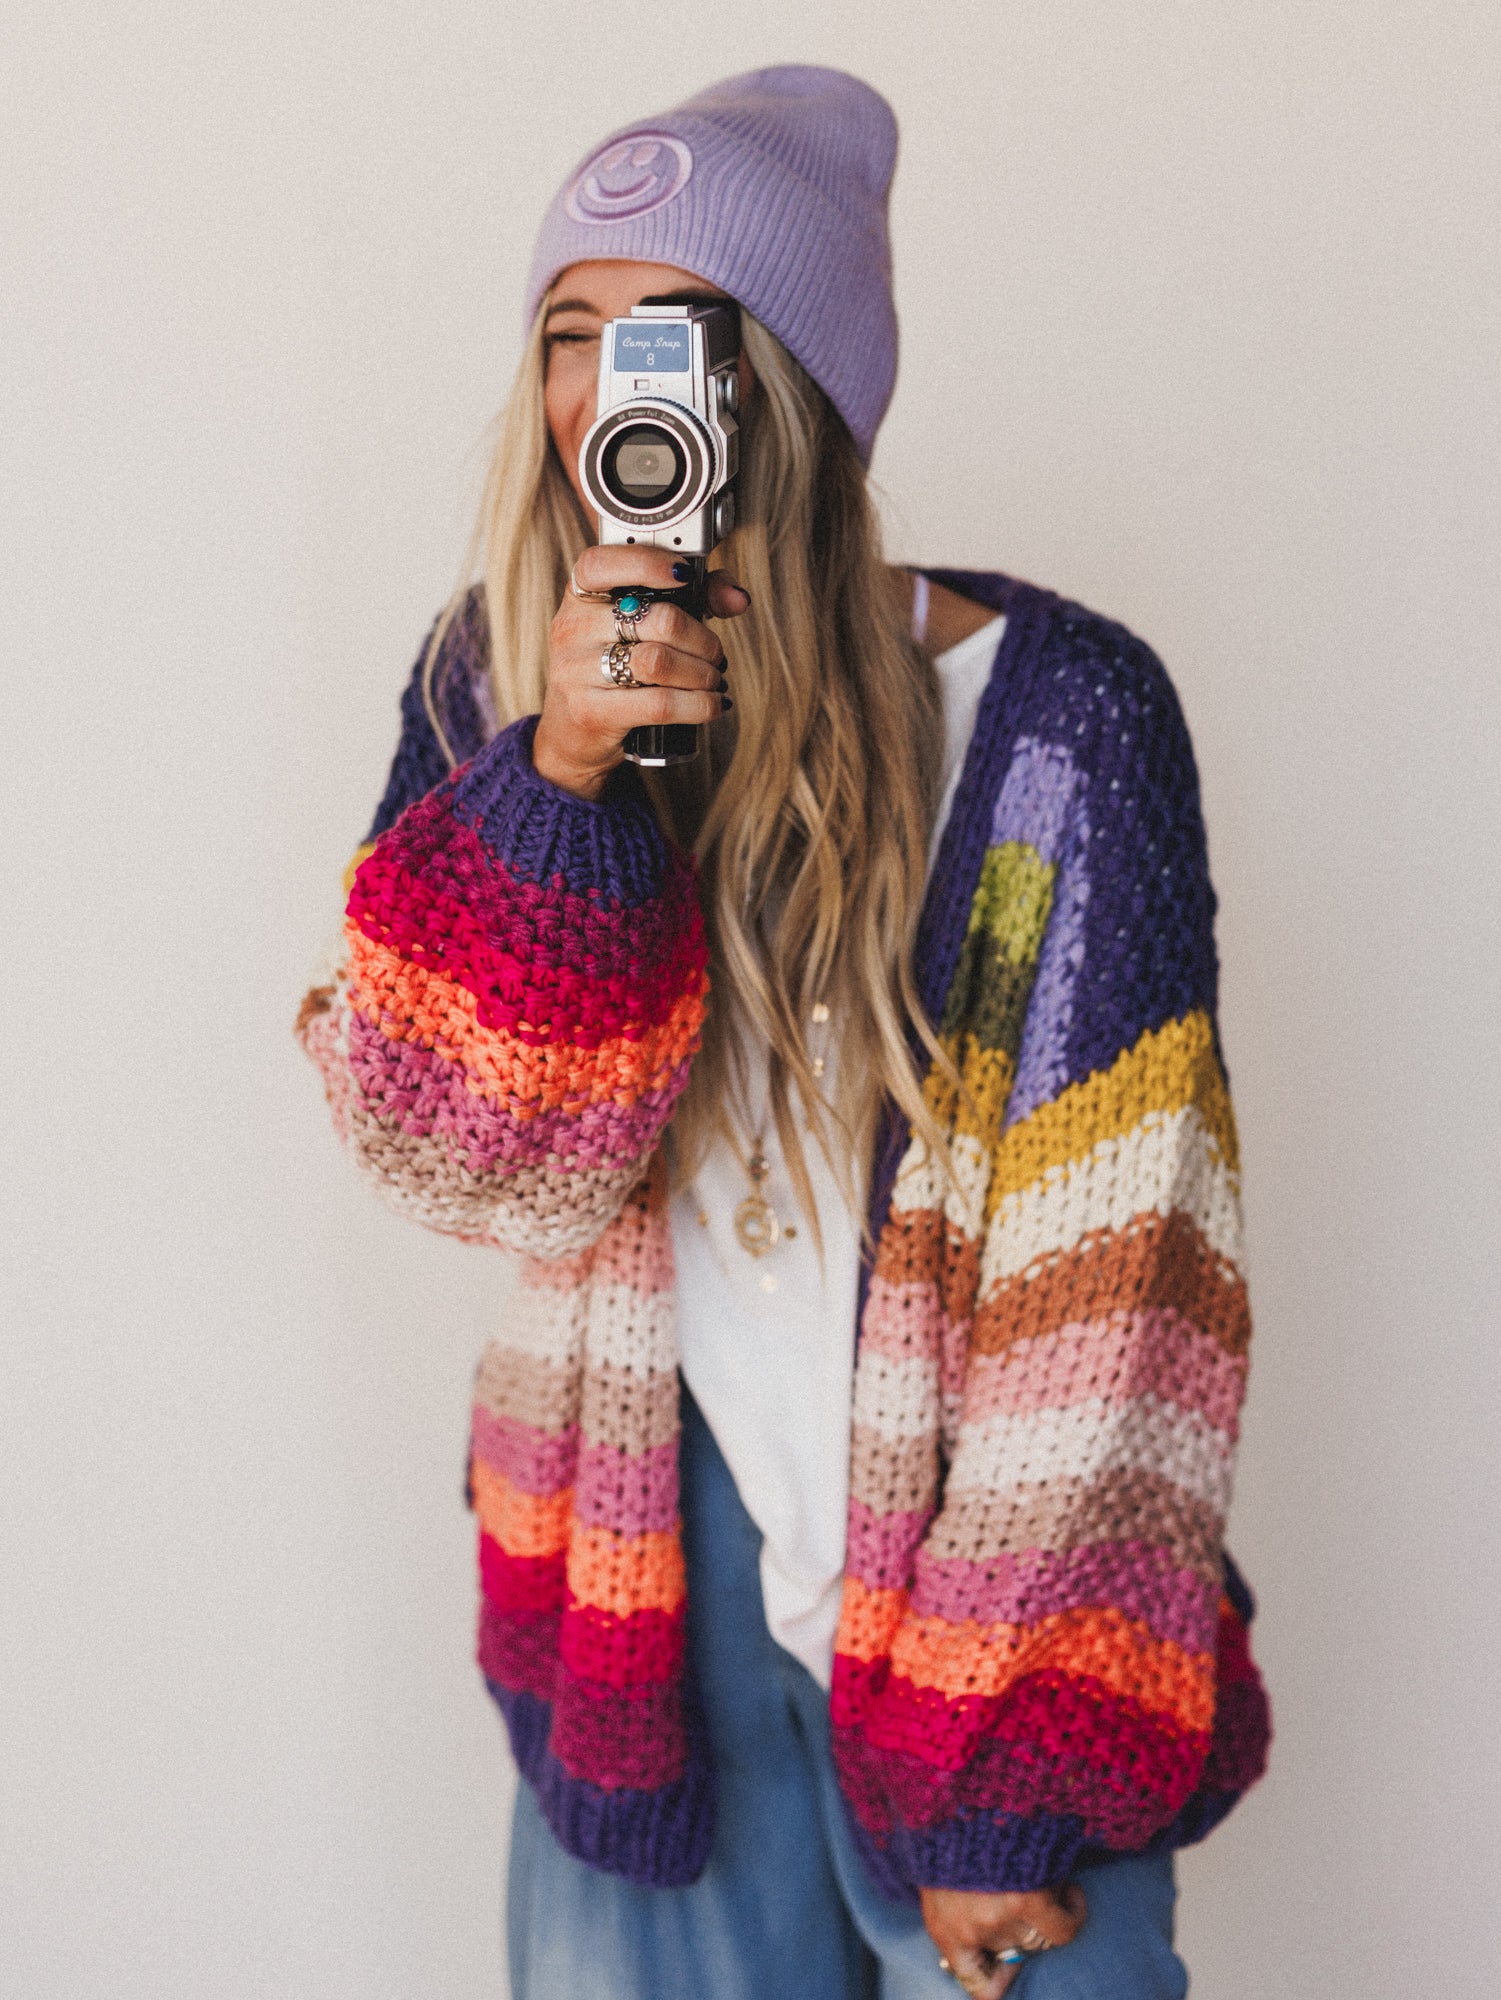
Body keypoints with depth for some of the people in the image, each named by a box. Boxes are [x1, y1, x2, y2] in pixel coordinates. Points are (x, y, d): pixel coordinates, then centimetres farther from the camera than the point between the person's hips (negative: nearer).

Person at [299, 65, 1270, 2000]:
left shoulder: (1057, 714, -14)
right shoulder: (490, 684, -1)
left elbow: (1108, 1280, -14)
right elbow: (464, 1154, -9)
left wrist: (1012, 1774, -13)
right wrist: (558, 772, -23)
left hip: (979, 1568, -3)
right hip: (648, 1564, 3)